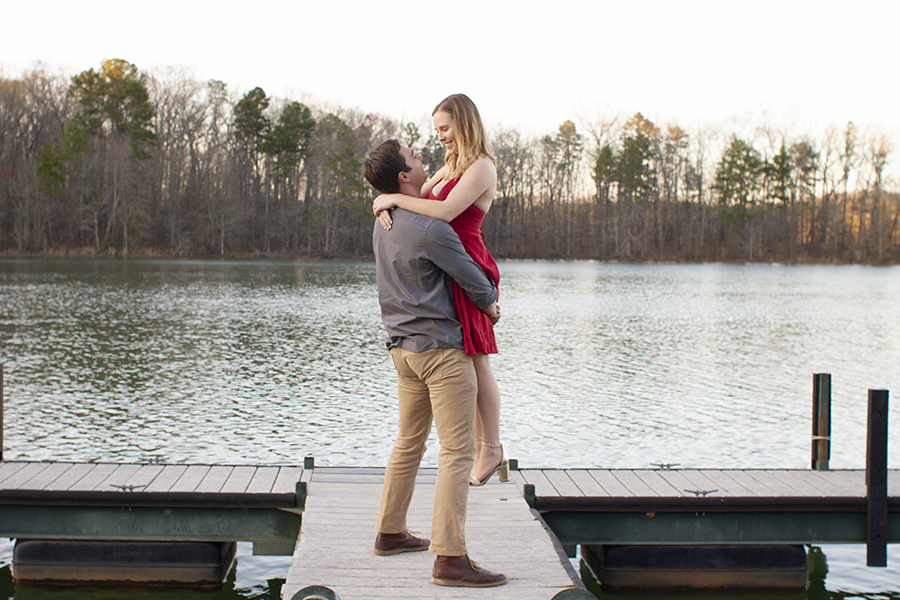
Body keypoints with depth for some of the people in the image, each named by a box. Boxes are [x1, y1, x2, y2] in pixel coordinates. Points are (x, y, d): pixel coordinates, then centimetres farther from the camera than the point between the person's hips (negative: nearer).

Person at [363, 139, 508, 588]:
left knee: (409, 443, 20)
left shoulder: (384, 222, 8)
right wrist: (489, 305, 15)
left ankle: (390, 533, 29)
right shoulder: (431, 231, -20)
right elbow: (475, 281, -8)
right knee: (457, 451, -9)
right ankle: (450, 558, -12)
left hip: (403, 346, 9)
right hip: (441, 348, -9)